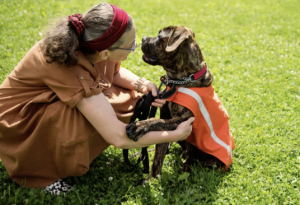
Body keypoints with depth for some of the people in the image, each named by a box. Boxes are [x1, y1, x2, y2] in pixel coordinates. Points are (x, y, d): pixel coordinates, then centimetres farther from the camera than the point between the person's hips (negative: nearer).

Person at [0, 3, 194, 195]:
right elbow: (118, 137, -39)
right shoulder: (73, 71, -39)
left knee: (132, 99, -5)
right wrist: (176, 135, -28)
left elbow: (115, 71, 5)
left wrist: (141, 84, -16)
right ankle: (45, 169, -8)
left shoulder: (86, 42, -19)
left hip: (52, 104, 7)